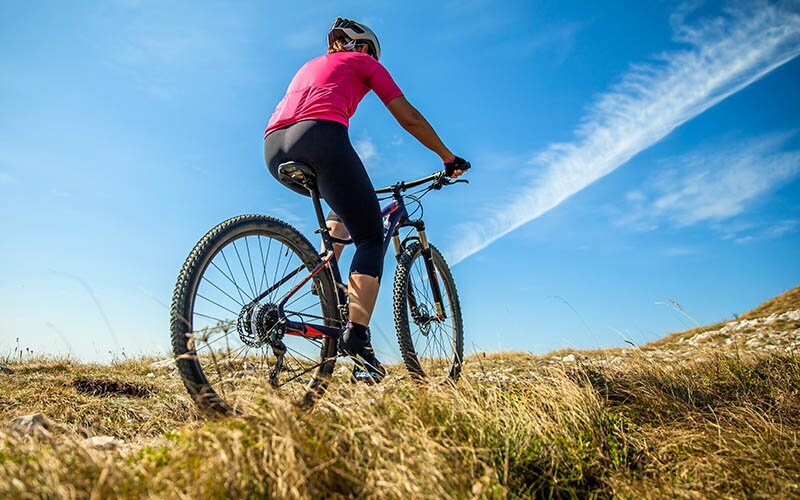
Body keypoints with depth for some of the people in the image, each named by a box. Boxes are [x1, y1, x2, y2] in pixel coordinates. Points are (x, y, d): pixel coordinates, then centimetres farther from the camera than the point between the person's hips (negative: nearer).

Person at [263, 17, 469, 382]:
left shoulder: (310, 65, 39)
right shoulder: (363, 62, 23)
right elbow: (409, 118, 17)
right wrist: (449, 159, 27)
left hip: (275, 147, 7)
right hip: (319, 136, -7)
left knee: (344, 202, 33)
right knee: (371, 239, -2)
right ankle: (356, 335, -19)